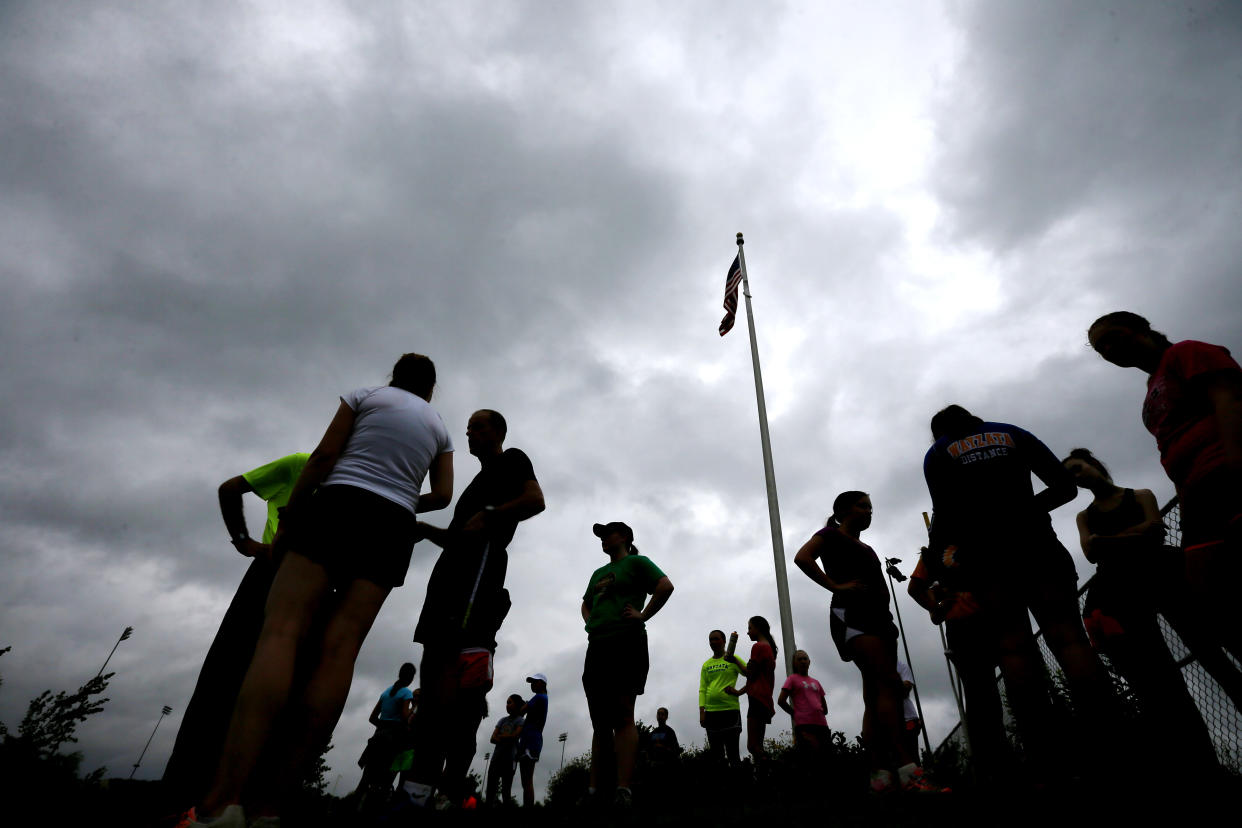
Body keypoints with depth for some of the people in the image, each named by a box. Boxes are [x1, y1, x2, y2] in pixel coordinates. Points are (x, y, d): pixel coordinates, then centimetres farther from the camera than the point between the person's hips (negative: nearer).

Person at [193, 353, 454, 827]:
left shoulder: (365, 395, 14)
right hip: (393, 530, 3)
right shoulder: (438, 426, 22)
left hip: (338, 505, -3)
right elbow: (442, 495, 14)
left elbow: (323, 457, 4)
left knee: (282, 630, -13)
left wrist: (287, 522, 7)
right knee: (338, 648, -6)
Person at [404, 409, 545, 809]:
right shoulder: (480, 479, 37)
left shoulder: (511, 459, 13)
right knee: (435, 667, 0)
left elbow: (536, 500, -6)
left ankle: (424, 783, -26)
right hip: (452, 566, 10)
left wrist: (489, 516, -15)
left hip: (481, 560, -9)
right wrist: (424, 528, 25)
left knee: (456, 670, -21)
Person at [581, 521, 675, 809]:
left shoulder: (637, 562, 5)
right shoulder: (599, 573, 26)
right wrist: (589, 620, 15)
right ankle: (595, 789, 6)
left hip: (626, 644, -7)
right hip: (596, 646, 7)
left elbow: (666, 586, -8)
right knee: (600, 722, 5)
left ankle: (623, 790, -15)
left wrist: (643, 615, -12)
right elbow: (586, 603, 36)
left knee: (622, 716, -13)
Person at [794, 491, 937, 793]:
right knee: (889, 684, -20)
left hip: (878, 615, 9)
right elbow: (802, 557, -13)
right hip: (851, 613, -8)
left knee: (877, 695, 0)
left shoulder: (866, 548, 29)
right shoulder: (831, 535, 4)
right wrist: (836, 586, -17)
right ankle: (909, 770, -24)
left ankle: (881, 774, -1)